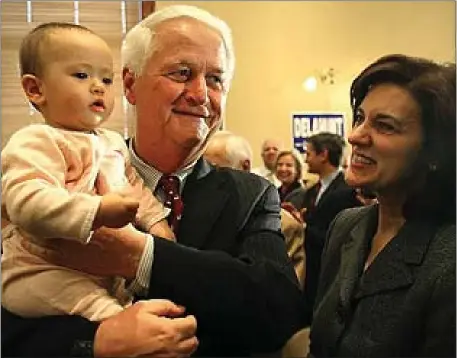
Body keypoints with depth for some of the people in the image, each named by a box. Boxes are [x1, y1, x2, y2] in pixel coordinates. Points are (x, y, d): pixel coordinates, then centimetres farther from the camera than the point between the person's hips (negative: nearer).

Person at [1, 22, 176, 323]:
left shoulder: (113, 143, 16)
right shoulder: (36, 142, -14)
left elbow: (136, 188, 27)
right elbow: (26, 201, -31)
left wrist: (156, 222, 9)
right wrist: (99, 211, -37)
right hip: (42, 271, -8)